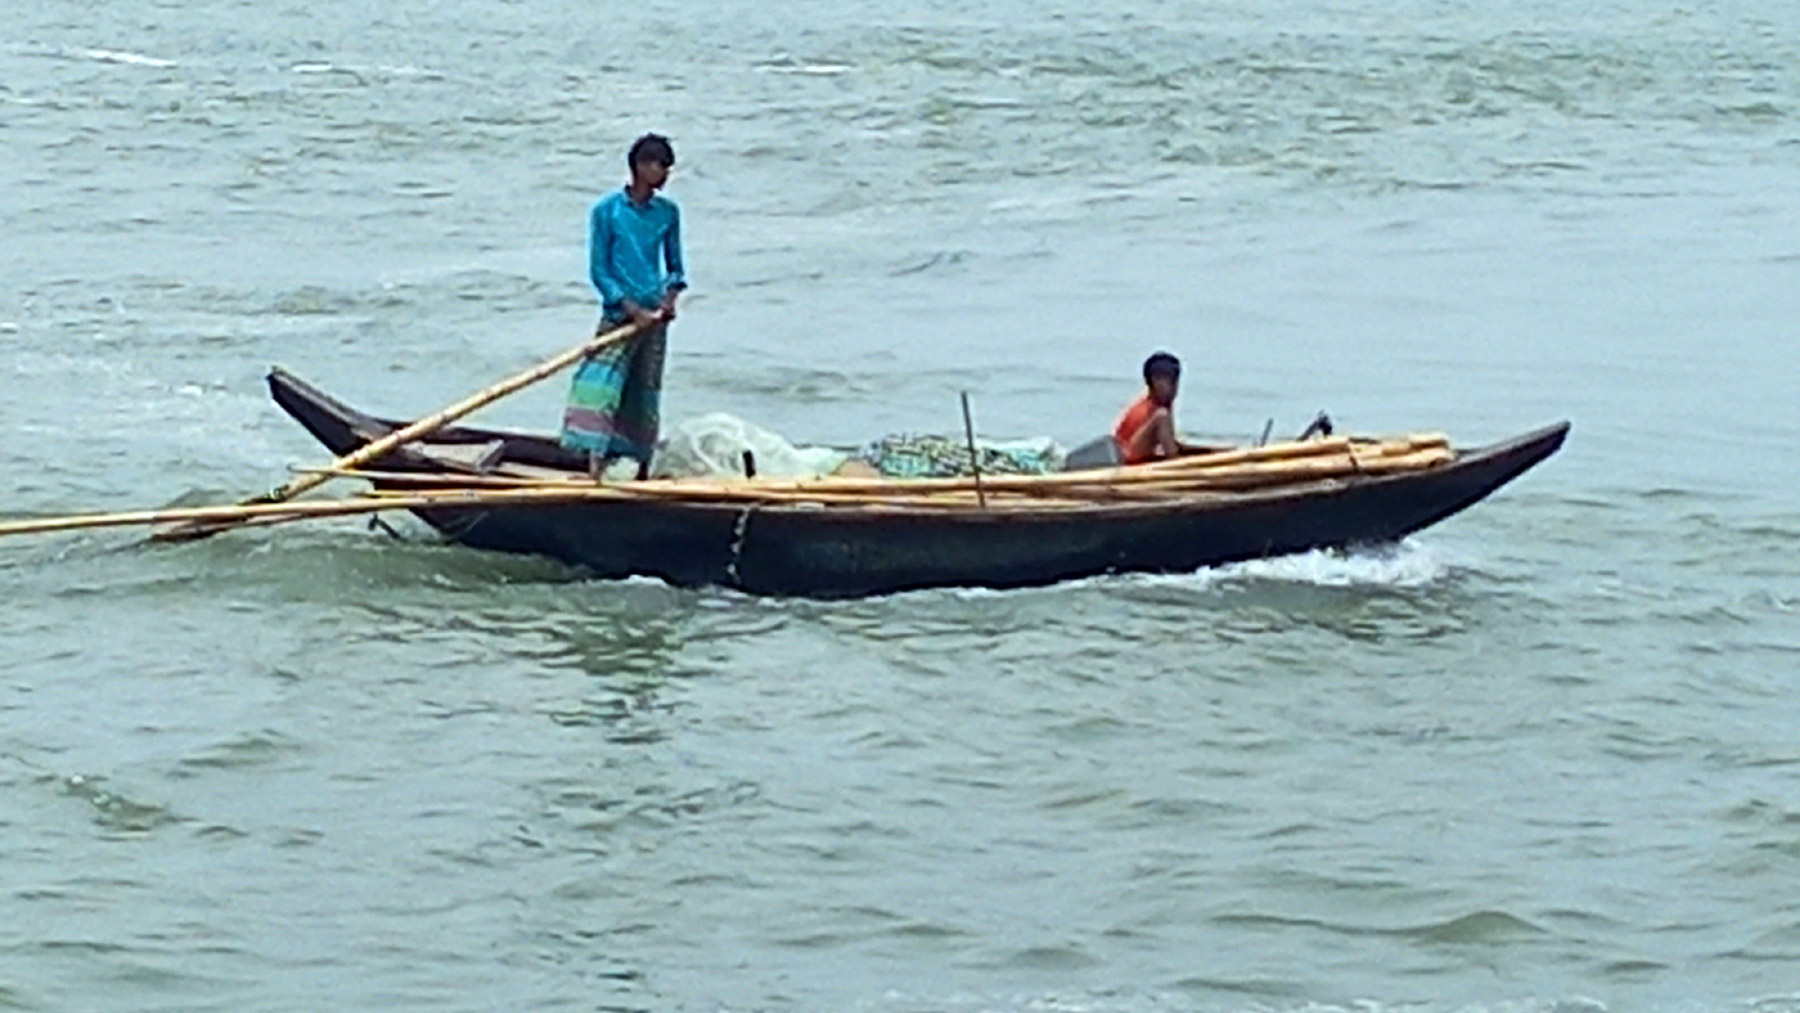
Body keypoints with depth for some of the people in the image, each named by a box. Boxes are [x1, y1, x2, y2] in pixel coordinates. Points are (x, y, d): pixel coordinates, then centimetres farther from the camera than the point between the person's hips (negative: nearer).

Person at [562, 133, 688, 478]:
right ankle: (595, 470, -25)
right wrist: (633, 310, -13)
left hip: (654, 316, 4)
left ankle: (643, 471, 16)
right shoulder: (607, 210, -5)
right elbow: (599, 271, -5)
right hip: (618, 315, -4)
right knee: (601, 386, -16)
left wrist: (670, 296, -5)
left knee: (646, 393, 7)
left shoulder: (667, 212, 8)